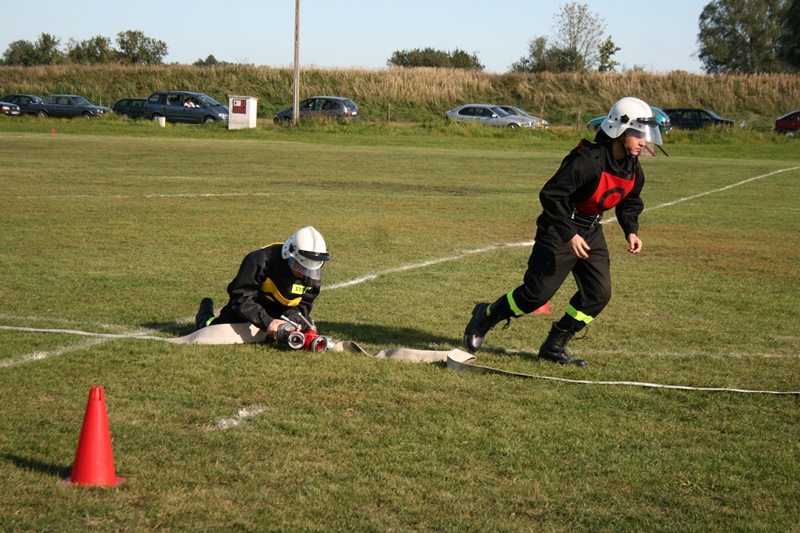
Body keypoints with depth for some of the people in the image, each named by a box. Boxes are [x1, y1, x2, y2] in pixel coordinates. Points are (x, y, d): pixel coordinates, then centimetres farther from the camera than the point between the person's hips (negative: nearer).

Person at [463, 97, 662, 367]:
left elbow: (630, 202, 19)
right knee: (538, 293, -7)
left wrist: (631, 231, 2)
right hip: (559, 232, -8)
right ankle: (485, 317, 17)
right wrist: (569, 235, -30)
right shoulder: (588, 159, -27)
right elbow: (551, 195, -27)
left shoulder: (633, 167, 0)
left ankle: (555, 345, 13)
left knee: (599, 293, -1)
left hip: (591, 232, 8)